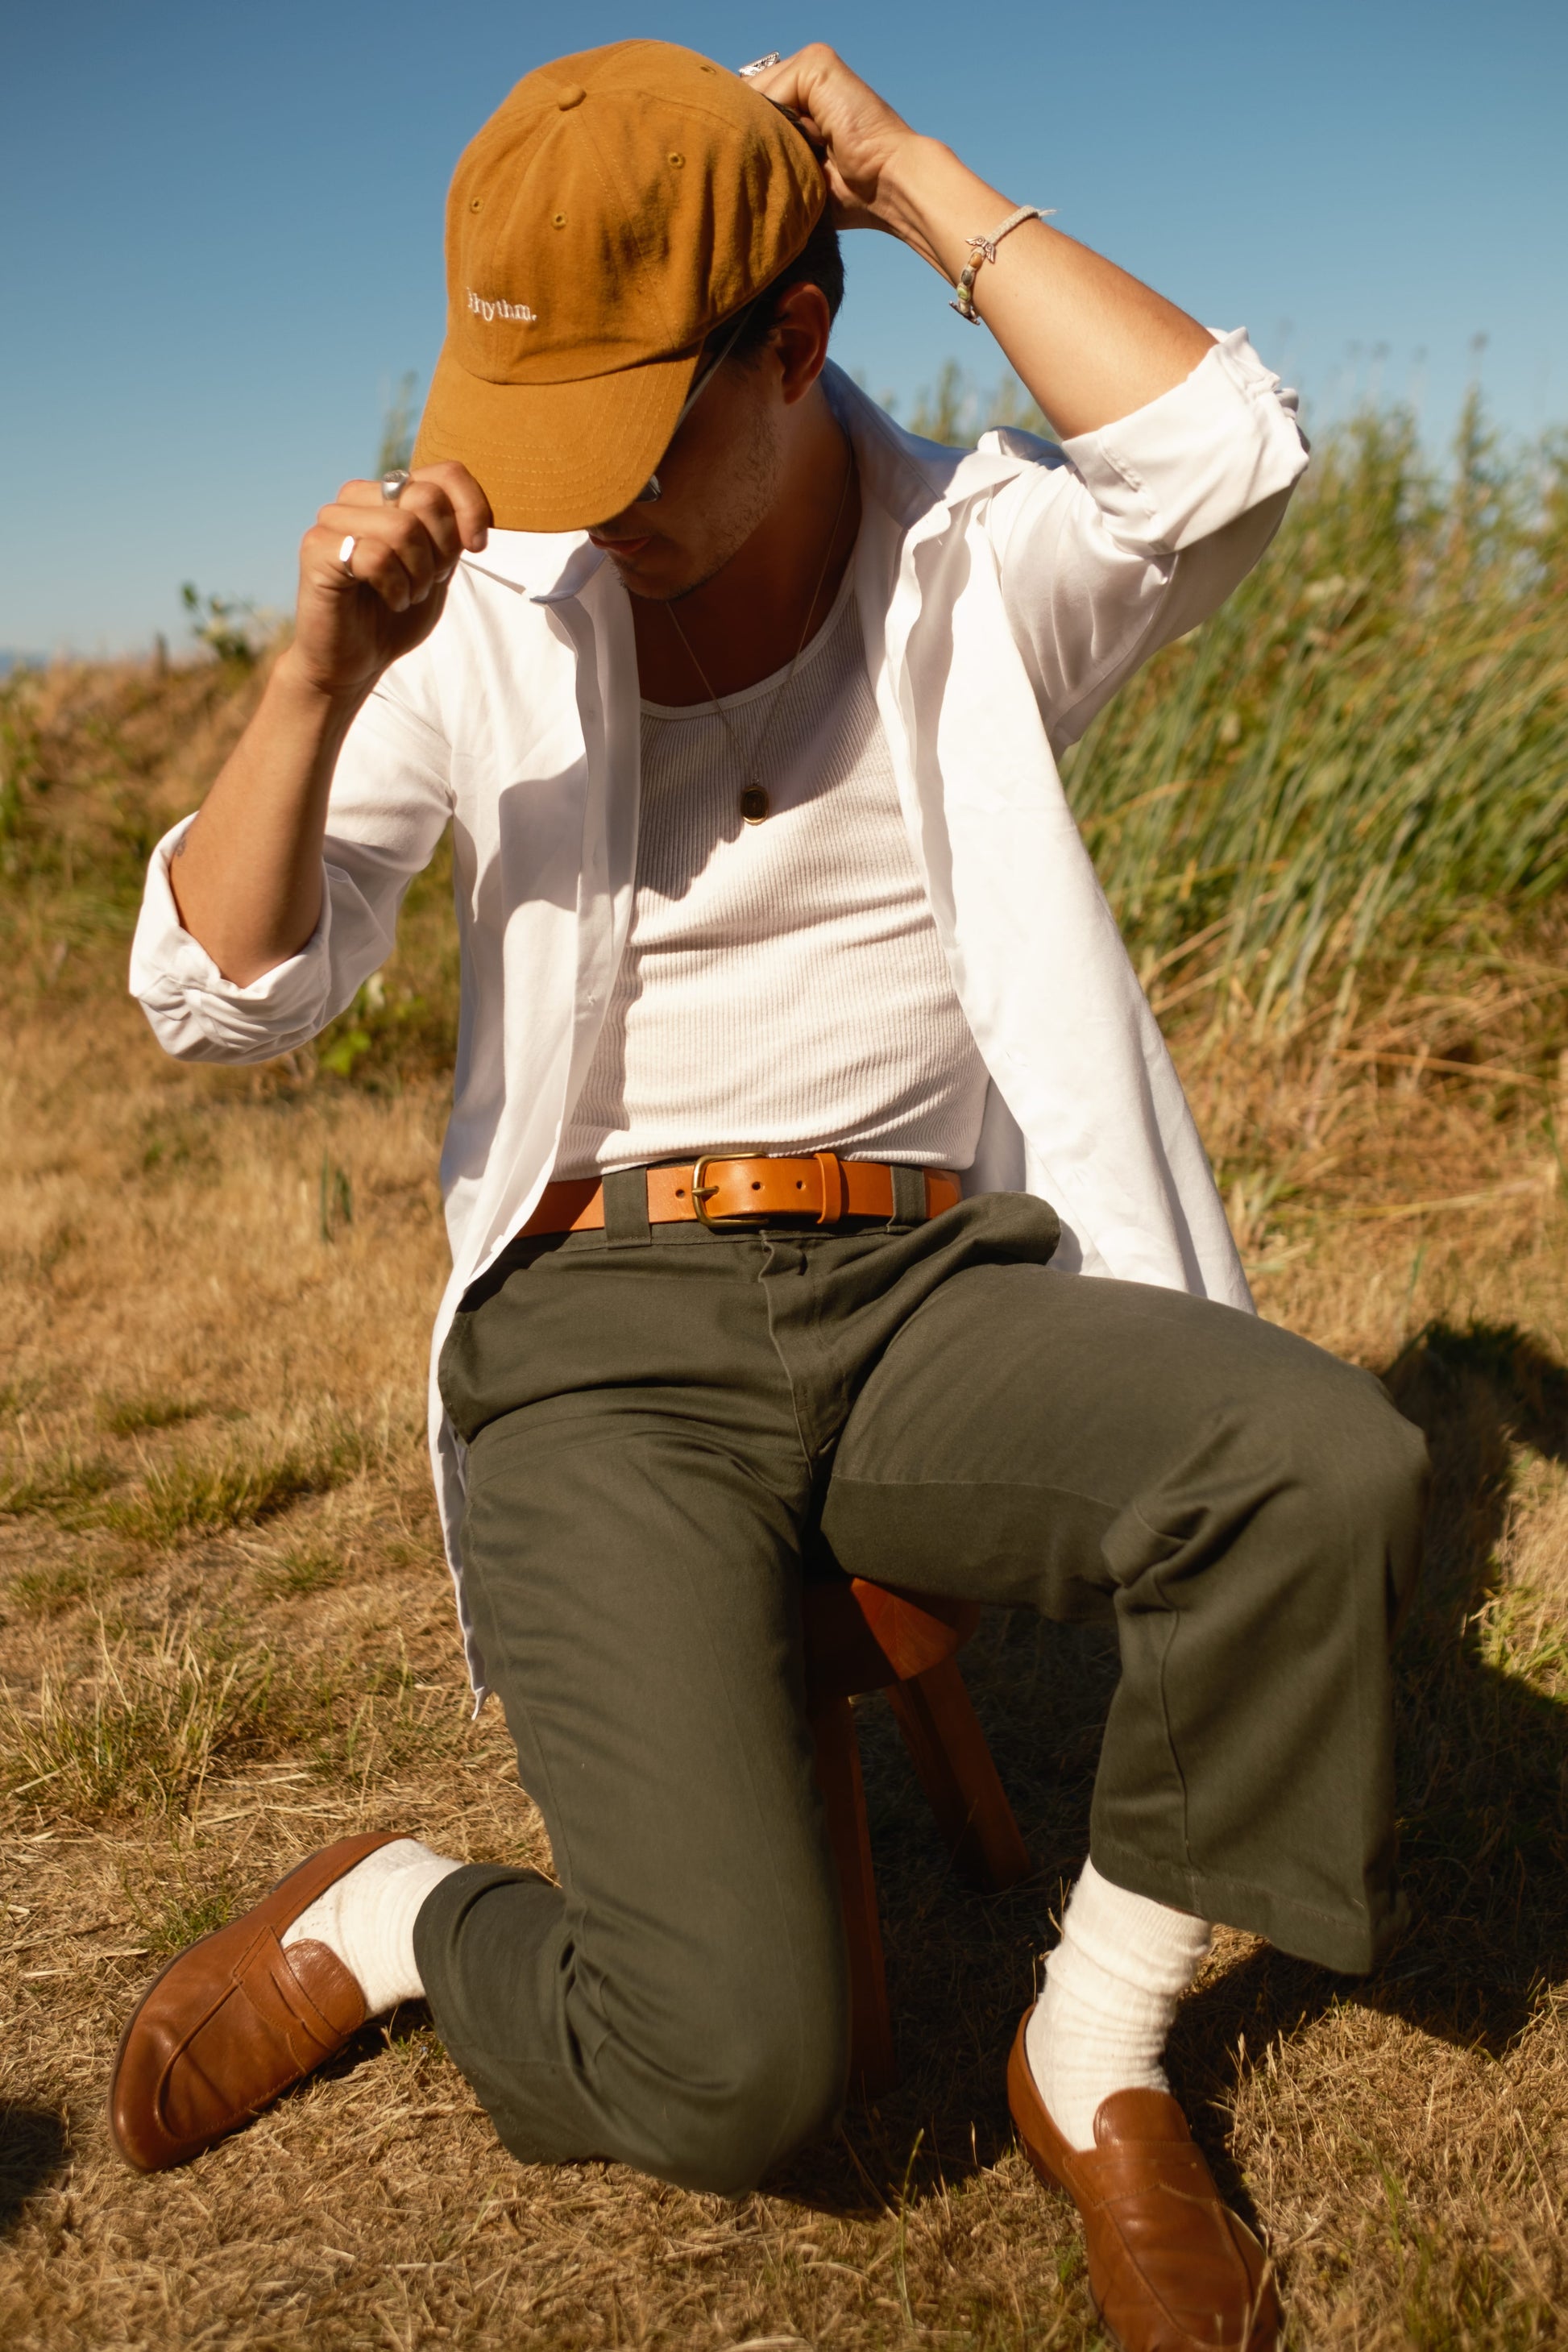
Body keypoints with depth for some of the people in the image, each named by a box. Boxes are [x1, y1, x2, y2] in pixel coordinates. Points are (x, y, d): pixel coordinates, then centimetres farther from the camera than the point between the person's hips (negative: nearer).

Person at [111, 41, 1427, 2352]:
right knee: (732, 2073, -19)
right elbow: (222, 995, 0)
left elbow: (1226, 456, -18)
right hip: (606, 1338, -2)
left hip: (933, 1298, 2)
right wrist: (326, 669, -16)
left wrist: (911, 173, -7)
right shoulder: (486, 623, 4)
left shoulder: (988, 572, 5)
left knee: (1325, 1465, -30)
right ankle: (374, 1923, 16)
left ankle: (1095, 2060, -3)